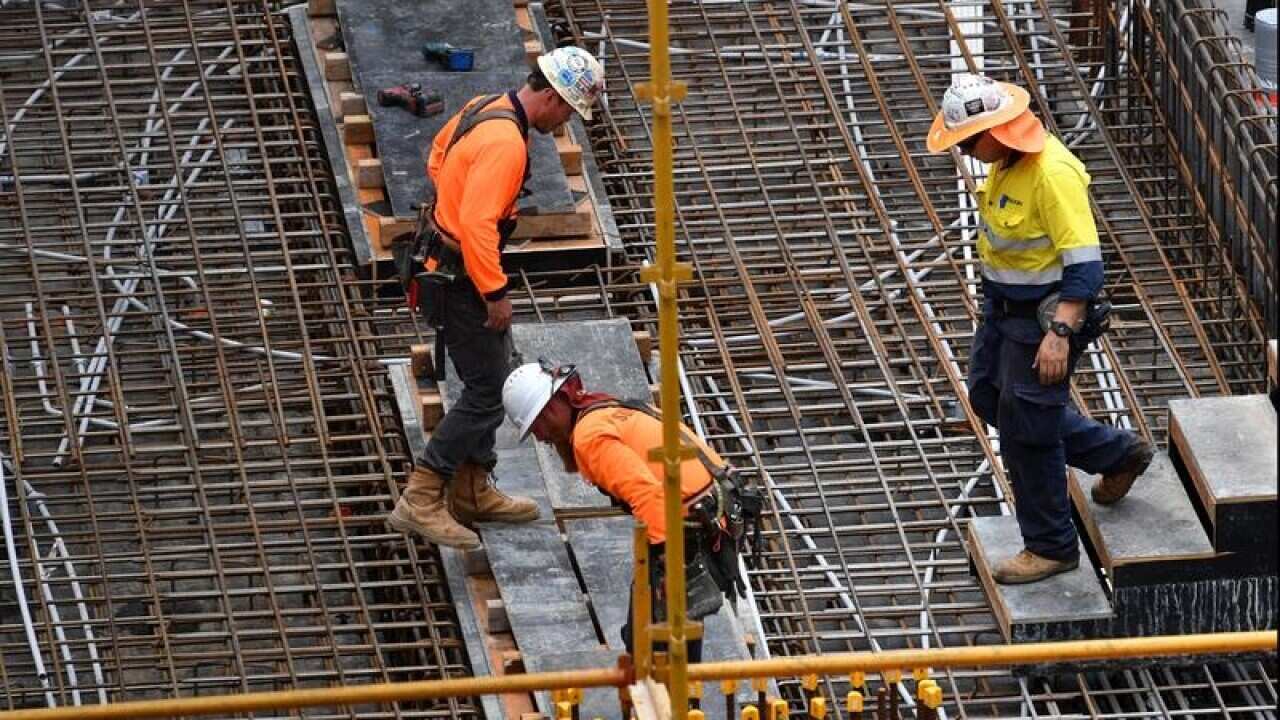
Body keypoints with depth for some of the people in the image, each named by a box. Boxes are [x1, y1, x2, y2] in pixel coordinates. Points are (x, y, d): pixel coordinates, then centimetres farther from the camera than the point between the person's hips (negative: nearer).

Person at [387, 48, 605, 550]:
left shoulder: (487, 109, 5)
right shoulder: (505, 142, -26)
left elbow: (438, 154, 24)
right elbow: (477, 224, -31)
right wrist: (496, 293, -25)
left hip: (448, 259, 10)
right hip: (462, 278, -10)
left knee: (492, 379, 19)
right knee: (488, 392, -6)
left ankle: (473, 493, 28)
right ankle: (420, 502, -6)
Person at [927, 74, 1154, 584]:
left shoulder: (1053, 174, -30)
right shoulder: (1009, 158, -1)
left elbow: (1085, 265, -29)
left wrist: (1059, 333, -31)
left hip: (1045, 314, -10)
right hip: (1004, 307, 10)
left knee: (1024, 431, 1)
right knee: (989, 398, 22)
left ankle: (1051, 547, 19)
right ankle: (1117, 453, 34)